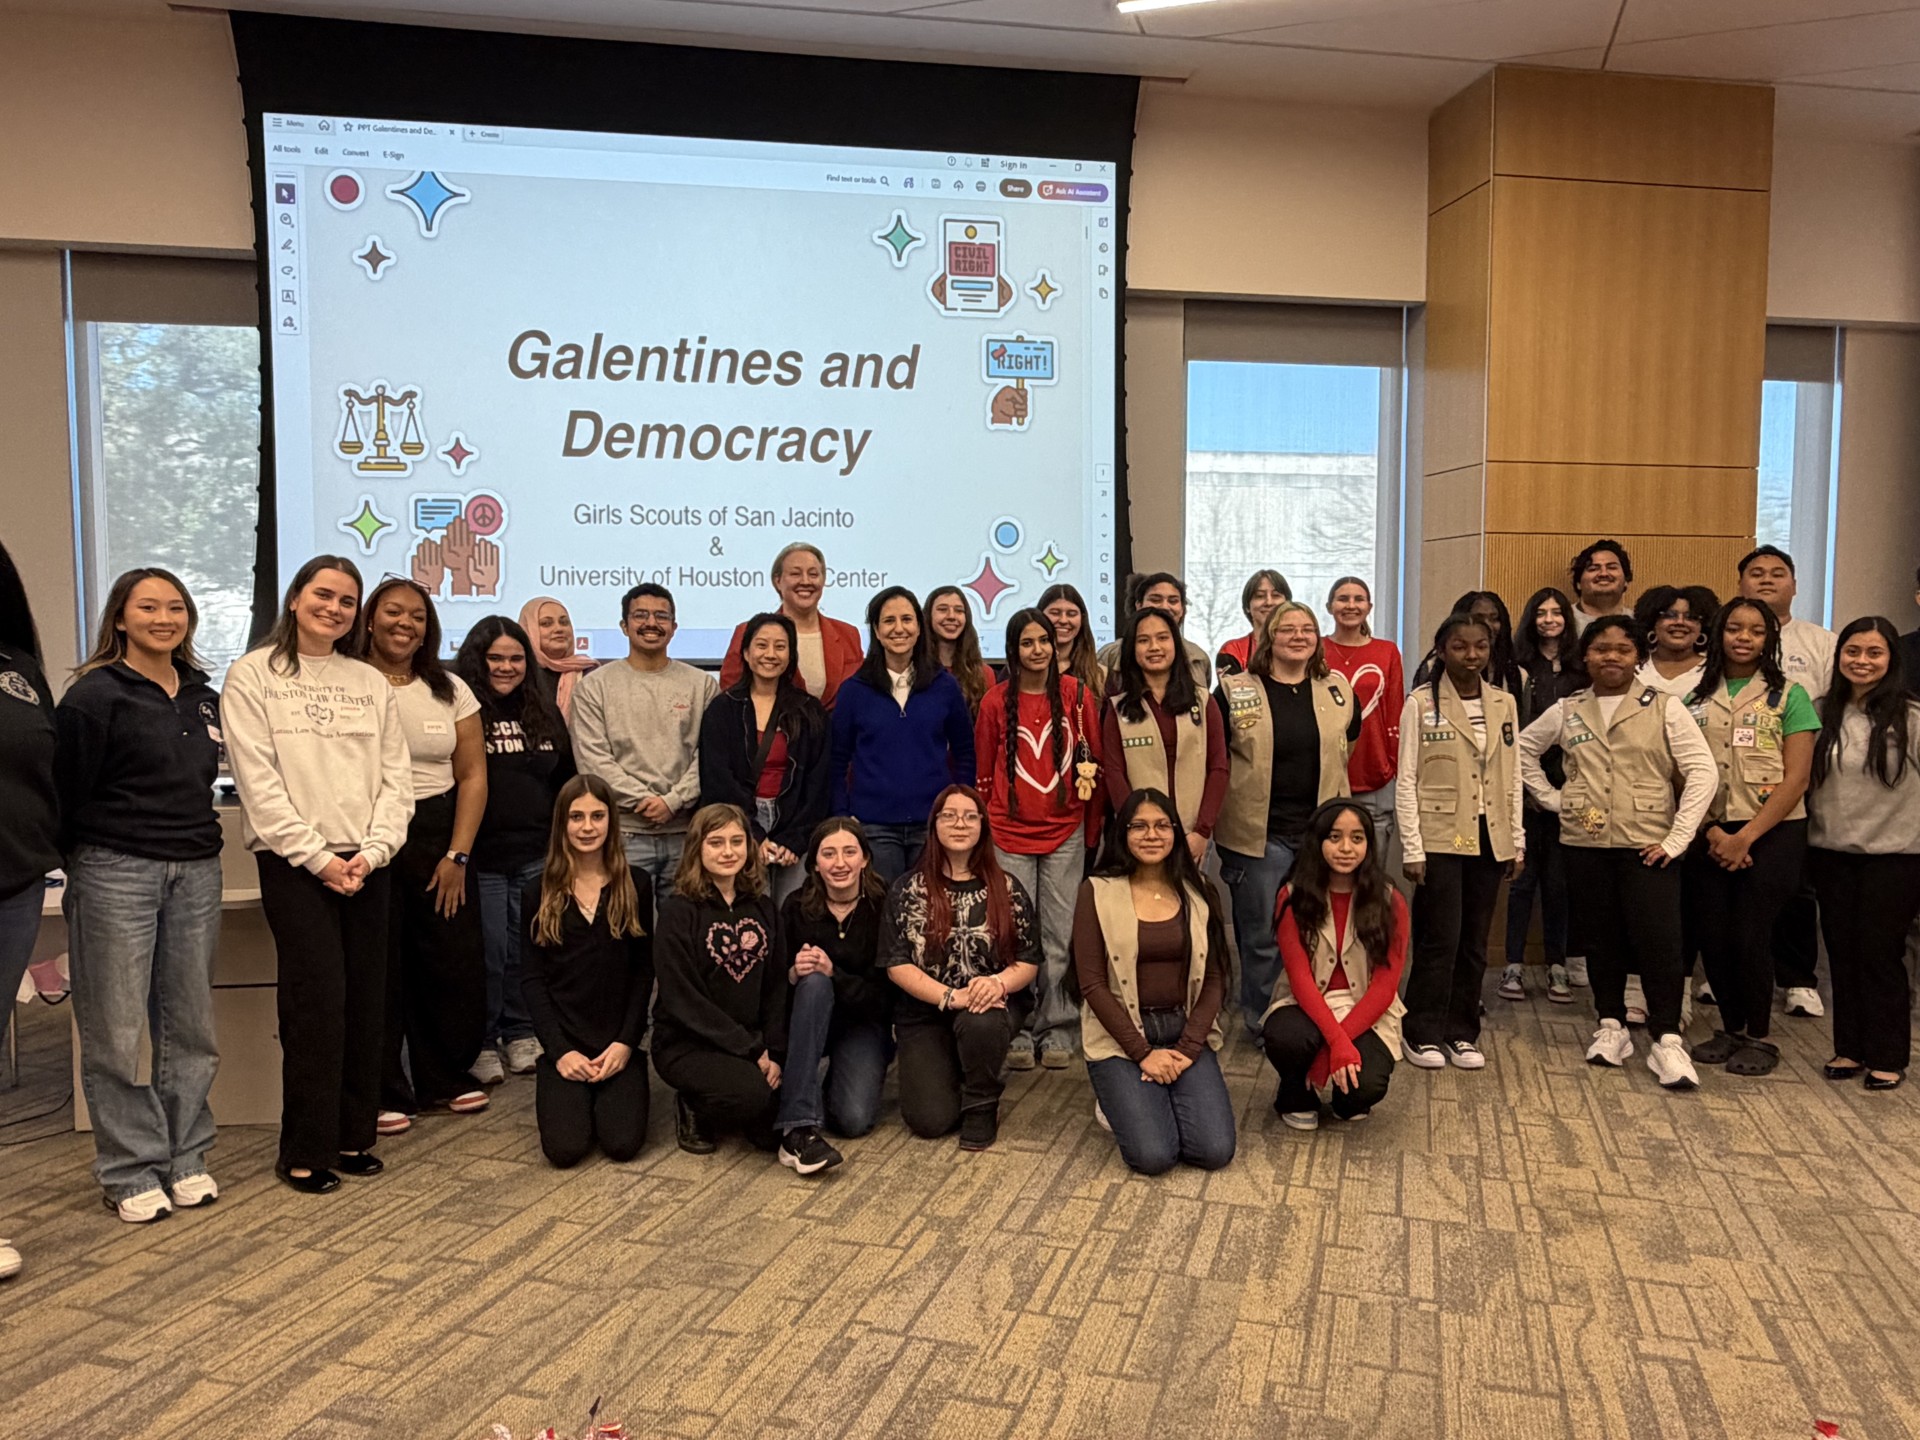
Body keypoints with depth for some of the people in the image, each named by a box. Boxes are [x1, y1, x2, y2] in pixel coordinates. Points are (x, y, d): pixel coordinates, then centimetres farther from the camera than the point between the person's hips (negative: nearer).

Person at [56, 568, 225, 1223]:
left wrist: (199, 839, 13)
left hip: (196, 871, 6)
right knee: (117, 1030, 2)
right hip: (115, 873, -5)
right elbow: (68, 791, -6)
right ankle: (131, 1172, 13)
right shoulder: (95, 694, -6)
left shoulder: (202, 696, 13)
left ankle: (185, 1157, 21)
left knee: (190, 1023, 9)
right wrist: (86, 858, -3)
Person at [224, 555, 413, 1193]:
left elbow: (397, 777, 8)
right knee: (317, 1002, -6)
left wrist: (372, 850, -6)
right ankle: (305, 1152, 7)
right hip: (293, 862, -4)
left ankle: (352, 1135, 18)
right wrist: (317, 856, -12)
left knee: (367, 1002, 5)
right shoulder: (253, 676, 1)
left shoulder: (371, 682, 13)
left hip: (366, 864, 4)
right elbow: (258, 781, -7)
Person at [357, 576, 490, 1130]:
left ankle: (444, 1079, 22)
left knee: (456, 964, 4)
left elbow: (473, 774, 7)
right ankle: (384, 1091, 17)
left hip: (439, 836, 3)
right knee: (379, 970, 2)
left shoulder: (450, 690, 9)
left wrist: (457, 855, 0)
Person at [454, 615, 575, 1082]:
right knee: (487, 953, 2)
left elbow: (566, 779, 17)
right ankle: (482, 1043, 16)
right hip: (481, 856, -4)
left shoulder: (545, 712, 11)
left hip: (537, 856, 4)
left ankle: (521, 1035, 24)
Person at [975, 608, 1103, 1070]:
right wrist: (984, 830, 8)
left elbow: (1094, 759, 8)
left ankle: (1058, 1031, 13)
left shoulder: (1076, 694, 2)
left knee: (1060, 936, 3)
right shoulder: (996, 701, 3)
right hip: (1009, 835, 0)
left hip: (1065, 834, 0)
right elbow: (983, 770, 9)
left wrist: (1091, 829, 8)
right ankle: (1019, 1032, 13)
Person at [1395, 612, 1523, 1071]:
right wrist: (1412, 849, -10)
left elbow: (1513, 776, 12)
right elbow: (1406, 780, -6)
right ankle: (1424, 1036, 10)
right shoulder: (1421, 703, -5)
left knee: (1474, 942, 10)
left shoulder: (1504, 703, 8)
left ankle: (1463, 1033, 21)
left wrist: (1518, 841, 8)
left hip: (1489, 839, 4)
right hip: (1440, 839, -4)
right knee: (1439, 940, -2)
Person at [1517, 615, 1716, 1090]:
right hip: (1584, 844, 3)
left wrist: (1677, 838, -11)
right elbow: (1522, 749, 18)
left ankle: (1667, 1041, 1)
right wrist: (1551, 798, 6)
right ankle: (1611, 1026, 24)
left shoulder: (1664, 709, -2)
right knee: (1601, 939, 11)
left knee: (1659, 941, -8)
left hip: (1647, 846, -3)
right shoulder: (1566, 711, 6)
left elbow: (1703, 772, -5)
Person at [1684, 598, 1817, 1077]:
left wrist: (1745, 837, -12)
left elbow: (1796, 779, -6)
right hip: (1709, 836, 3)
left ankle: (1760, 1039, 16)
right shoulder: (1697, 697, 7)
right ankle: (1731, 1030, 23)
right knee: (1713, 938, 3)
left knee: (1749, 939, -4)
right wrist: (1712, 832, -8)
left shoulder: (1788, 696, 0)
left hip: (1771, 834, -3)